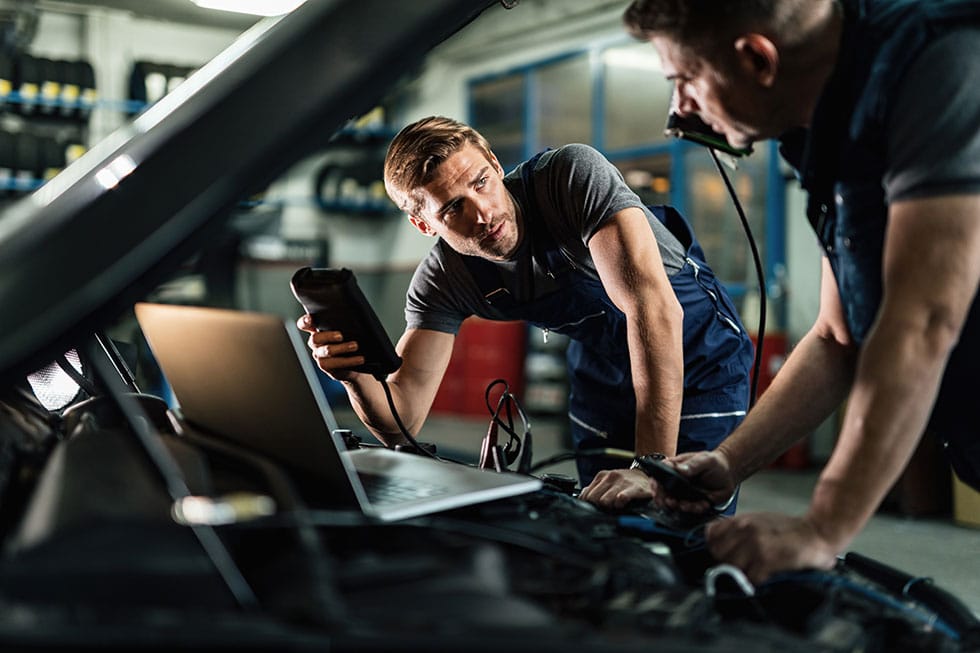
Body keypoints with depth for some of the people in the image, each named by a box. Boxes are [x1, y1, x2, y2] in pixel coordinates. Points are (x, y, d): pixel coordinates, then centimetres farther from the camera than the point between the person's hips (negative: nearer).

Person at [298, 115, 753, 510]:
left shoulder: (574, 175, -33)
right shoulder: (443, 281, -18)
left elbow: (653, 307, -43)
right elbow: (400, 424, -20)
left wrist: (654, 466, -50)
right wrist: (355, 374, -44)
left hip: (696, 355, -4)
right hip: (601, 372, 4)